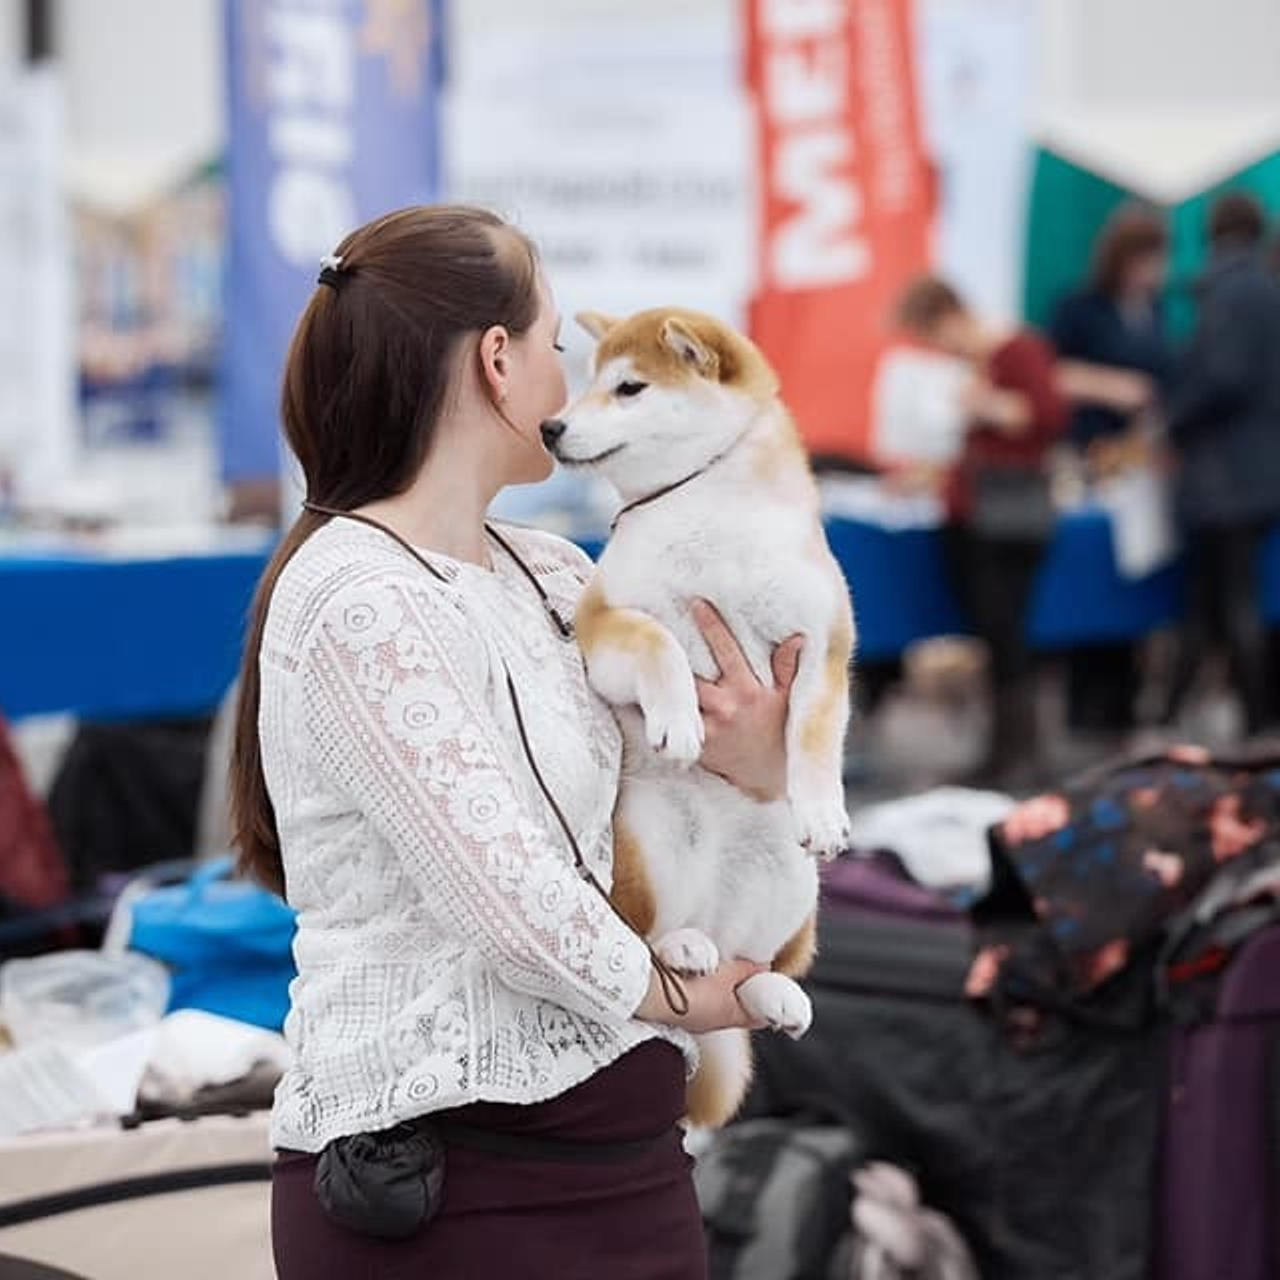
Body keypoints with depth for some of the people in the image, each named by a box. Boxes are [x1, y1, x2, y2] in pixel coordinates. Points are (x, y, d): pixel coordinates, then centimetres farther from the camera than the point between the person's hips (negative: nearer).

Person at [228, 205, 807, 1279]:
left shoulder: (553, 575, 9)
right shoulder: (358, 602, -17)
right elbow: (512, 898, -21)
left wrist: (765, 772, -7)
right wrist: (672, 998, -5)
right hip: (443, 1172, -8)